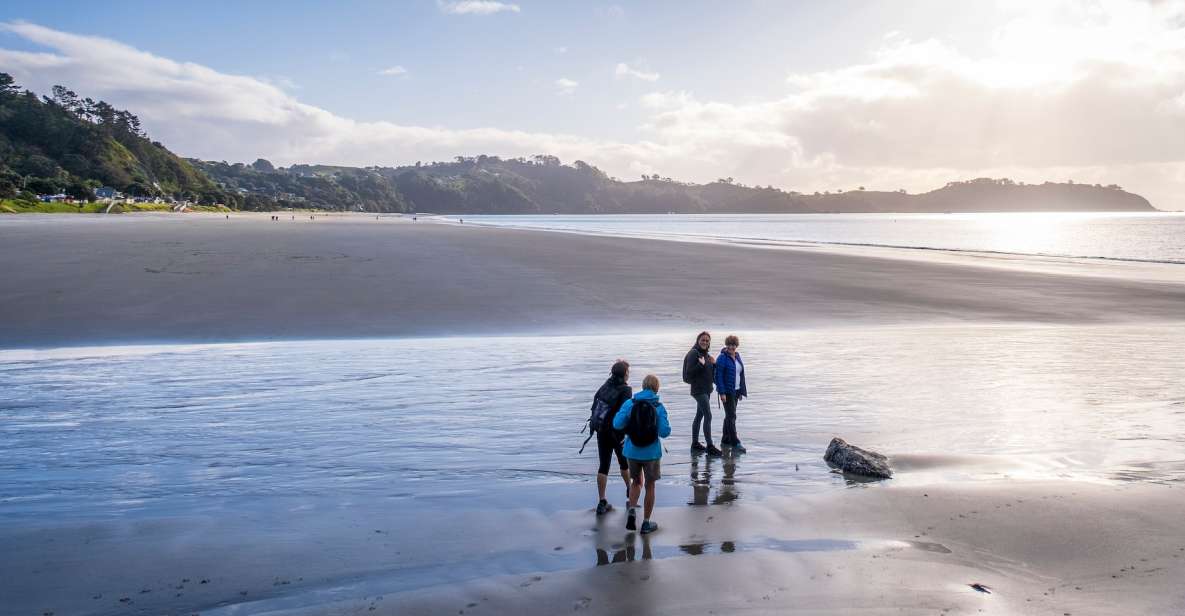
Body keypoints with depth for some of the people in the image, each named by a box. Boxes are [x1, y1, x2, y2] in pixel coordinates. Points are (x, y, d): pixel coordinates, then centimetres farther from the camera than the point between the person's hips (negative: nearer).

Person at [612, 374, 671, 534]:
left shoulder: (629, 403, -6)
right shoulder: (659, 407, -10)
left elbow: (617, 424, -11)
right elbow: (664, 432, -14)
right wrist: (666, 427, 8)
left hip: (632, 451, 2)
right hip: (651, 453, -2)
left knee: (636, 482, 22)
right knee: (650, 486, 13)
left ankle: (632, 511, 1)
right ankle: (646, 523, 19)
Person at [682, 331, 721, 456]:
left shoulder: (706, 354, 13)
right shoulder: (694, 353, -13)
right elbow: (689, 373, -18)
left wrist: (713, 364, 3)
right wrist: (701, 365, -26)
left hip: (707, 389, 9)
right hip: (699, 390, -9)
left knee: (699, 416, 14)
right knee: (708, 416, -13)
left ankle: (695, 443, 22)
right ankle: (710, 446, -12)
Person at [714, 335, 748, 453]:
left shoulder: (737, 356, 11)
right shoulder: (722, 358, -12)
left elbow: (740, 374, 16)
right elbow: (718, 376, -16)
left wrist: (741, 391, 13)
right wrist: (722, 393, -20)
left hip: (736, 390, 8)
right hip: (727, 391, -8)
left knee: (729, 415, 14)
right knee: (731, 416, -11)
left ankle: (725, 440, 24)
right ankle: (735, 444, -13)